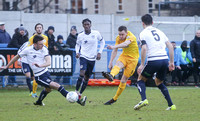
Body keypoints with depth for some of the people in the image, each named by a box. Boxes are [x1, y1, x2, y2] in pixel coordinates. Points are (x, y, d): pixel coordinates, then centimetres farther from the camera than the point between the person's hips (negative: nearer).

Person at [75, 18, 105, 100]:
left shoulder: (96, 33, -4)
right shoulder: (80, 35, -4)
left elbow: (102, 42, 12)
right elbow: (77, 44, 13)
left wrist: (99, 52, 2)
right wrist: (77, 52, -5)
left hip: (92, 58, 2)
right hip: (83, 57, -2)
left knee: (87, 78, 9)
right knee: (82, 74, -24)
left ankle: (80, 94, 22)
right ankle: (76, 92, -18)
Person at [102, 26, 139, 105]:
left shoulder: (131, 37, -24)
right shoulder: (118, 38, -4)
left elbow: (125, 44, -45)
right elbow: (115, 51, 6)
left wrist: (114, 47, -60)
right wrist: (110, 62, 1)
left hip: (132, 59, -4)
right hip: (124, 56, 4)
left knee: (124, 80, -5)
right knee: (118, 64, -33)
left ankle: (115, 98, 6)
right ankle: (111, 76, -63)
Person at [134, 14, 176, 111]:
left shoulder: (143, 33, 3)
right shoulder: (159, 32, 20)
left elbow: (144, 49, -11)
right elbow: (170, 46, 15)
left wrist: (142, 65, -8)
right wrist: (171, 62, 18)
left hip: (153, 61, -5)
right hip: (164, 59, 5)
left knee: (140, 80, 13)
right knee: (159, 82, 24)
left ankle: (144, 99, -13)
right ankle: (171, 105, 12)